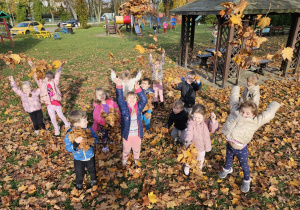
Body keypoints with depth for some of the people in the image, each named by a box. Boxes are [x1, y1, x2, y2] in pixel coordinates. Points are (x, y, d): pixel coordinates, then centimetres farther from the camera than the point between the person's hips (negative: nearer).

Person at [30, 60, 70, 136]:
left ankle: (67, 124, 40)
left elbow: (57, 75, -11)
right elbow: (36, 76, -6)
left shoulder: (54, 83, -7)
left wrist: (61, 66, -17)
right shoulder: (42, 83, -3)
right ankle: (56, 129, 35)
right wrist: (33, 67, -12)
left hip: (56, 103, -2)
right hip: (49, 105, 2)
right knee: (53, 118, 11)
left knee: (61, 115, 14)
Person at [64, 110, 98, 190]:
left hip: (90, 156, 2)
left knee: (92, 170, 26)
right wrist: (75, 143, -40)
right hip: (78, 159, -1)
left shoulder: (88, 129, -16)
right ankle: (79, 183, 53)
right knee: (79, 173, 22)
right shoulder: (70, 134, -22)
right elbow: (68, 148, -22)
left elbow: (95, 139, -11)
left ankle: (93, 179, 56)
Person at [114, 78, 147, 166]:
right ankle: (124, 159, 51)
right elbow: (119, 99, -28)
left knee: (137, 148, 24)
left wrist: (138, 89, -36)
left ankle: (136, 158, 53)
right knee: (126, 148, 21)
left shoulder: (138, 107, -8)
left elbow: (144, 100, -22)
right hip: (127, 134, -2)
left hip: (137, 134, 2)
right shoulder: (124, 107, -13)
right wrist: (119, 86, -42)